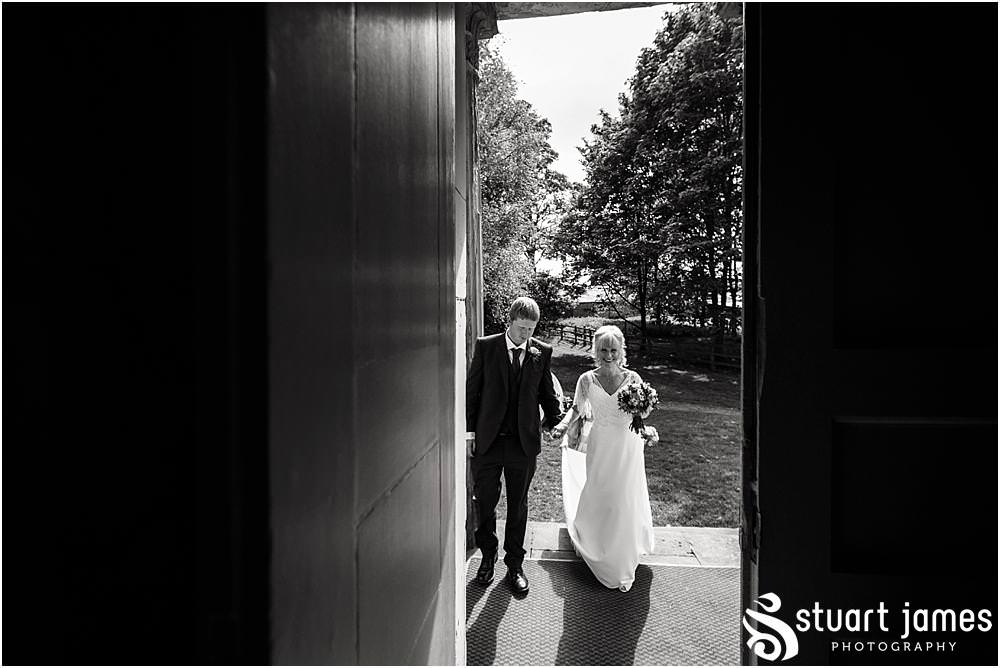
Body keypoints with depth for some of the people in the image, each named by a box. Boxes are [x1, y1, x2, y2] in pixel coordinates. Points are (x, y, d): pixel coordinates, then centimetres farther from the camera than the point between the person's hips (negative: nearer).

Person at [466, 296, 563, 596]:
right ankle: (488, 557, 37)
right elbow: (472, 391, -1)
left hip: (524, 442, 1)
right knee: (485, 503, 14)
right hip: (487, 441, 0)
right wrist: (469, 431, -3)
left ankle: (515, 564, 33)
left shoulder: (542, 352, -1)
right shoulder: (485, 346, -5)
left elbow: (547, 392, 6)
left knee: (518, 505, 15)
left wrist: (558, 421, -7)